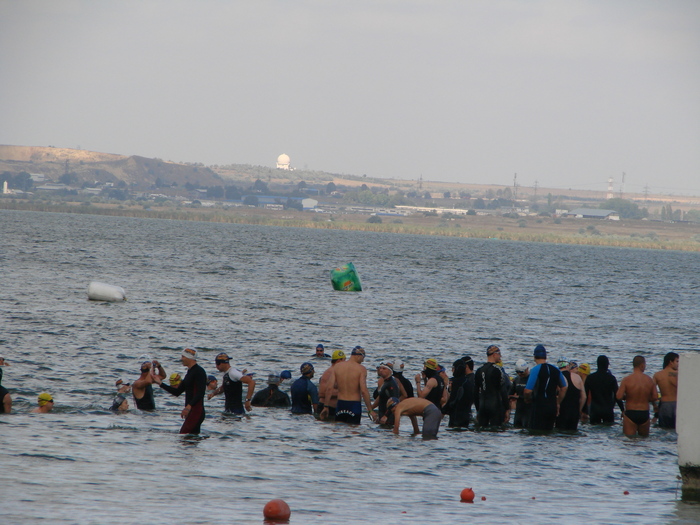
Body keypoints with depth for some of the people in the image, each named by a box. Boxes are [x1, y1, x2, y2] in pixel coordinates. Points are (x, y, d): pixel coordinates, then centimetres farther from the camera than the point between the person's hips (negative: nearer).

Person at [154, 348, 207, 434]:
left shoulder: (199, 371, -11)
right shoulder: (189, 372, 20)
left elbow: (200, 393, -22)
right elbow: (177, 392, 22)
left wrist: (189, 406, -33)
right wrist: (160, 383, 20)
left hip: (196, 410, -10)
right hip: (191, 411, 10)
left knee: (183, 436, -17)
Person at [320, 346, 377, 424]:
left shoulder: (337, 366, 3)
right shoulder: (361, 369, -9)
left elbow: (329, 388, -2)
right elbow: (364, 391, -16)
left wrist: (326, 407, 4)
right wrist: (370, 410, -10)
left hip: (340, 404, 3)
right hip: (354, 405, -3)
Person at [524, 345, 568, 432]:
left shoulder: (536, 369, -11)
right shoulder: (555, 370, 7)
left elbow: (527, 391, -17)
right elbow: (564, 388, 18)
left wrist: (528, 399, 4)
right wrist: (558, 403, 25)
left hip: (539, 406, -6)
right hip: (552, 407, 6)